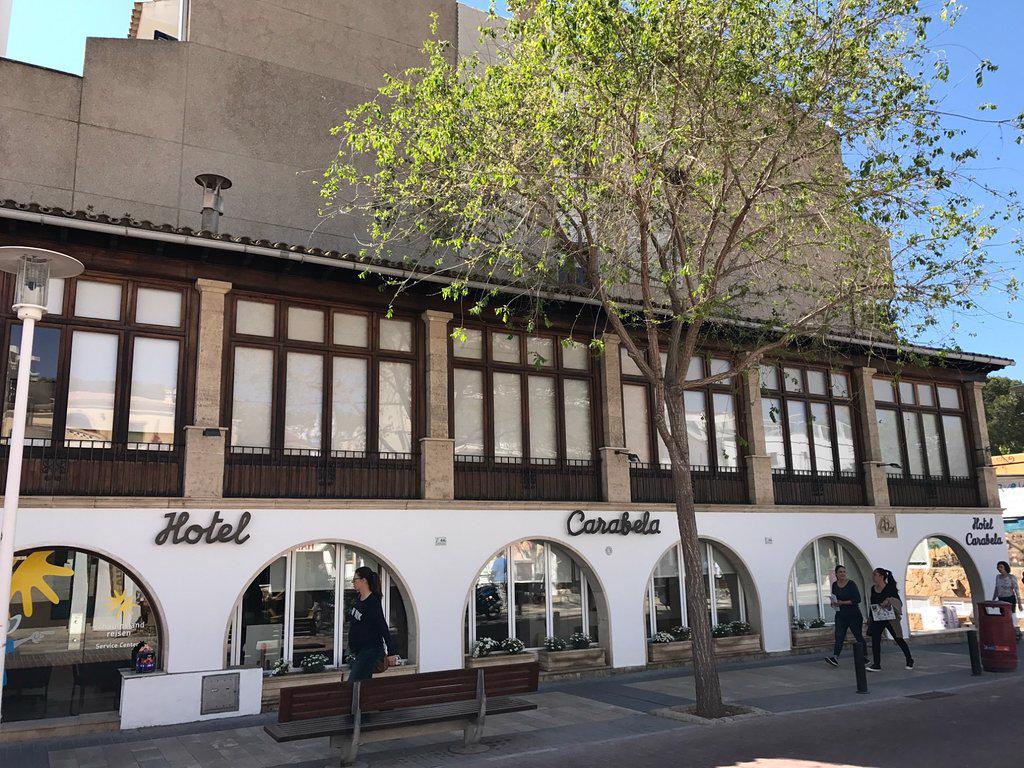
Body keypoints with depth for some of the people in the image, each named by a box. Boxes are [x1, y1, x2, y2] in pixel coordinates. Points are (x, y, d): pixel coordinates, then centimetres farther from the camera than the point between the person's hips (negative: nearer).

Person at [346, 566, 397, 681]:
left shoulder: (373, 602, -19)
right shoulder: (358, 598, 7)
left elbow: (383, 627, -20)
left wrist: (391, 652, -20)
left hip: (370, 650, -9)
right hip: (355, 650, 9)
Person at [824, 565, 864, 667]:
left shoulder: (851, 584, -8)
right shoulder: (834, 585, 8)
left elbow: (857, 599, -15)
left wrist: (843, 602, -19)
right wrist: (834, 602, -1)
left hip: (853, 615, -4)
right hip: (840, 615, 4)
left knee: (858, 636, 7)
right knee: (839, 636, -8)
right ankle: (835, 657, -17)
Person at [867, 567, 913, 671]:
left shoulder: (890, 587, -10)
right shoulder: (873, 589, 7)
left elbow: (898, 602, -11)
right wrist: (870, 617, 16)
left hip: (890, 618, -5)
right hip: (877, 619, 5)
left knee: (898, 639, 7)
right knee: (875, 640, -5)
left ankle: (909, 660, 28)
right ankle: (876, 664, -2)